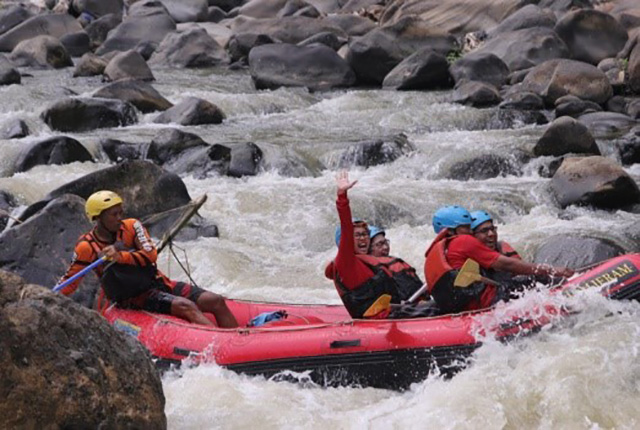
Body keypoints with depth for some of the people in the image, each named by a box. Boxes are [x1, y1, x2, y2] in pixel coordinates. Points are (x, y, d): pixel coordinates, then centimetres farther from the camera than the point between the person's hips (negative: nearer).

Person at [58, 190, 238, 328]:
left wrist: (120, 256, -25)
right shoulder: (87, 247, -7)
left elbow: (151, 254, -11)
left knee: (216, 301, -8)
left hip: (158, 283, 5)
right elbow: (70, 282, 0)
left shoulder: (131, 227, 1)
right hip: (134, 299, -5)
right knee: (186, 307, -29)